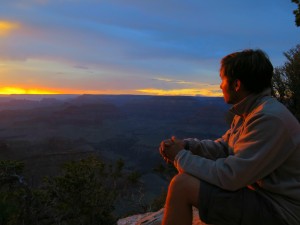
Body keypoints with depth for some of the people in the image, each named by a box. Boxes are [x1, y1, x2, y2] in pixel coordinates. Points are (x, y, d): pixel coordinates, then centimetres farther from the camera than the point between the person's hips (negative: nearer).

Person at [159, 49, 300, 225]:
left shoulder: (270, 118, -26)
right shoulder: (247, 112, 7)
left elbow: (229, 177, -28)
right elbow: (221, 147, 10)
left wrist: (180, 156, -16)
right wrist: (186, 145, -8)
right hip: (254, 189, 10)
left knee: (182, 185, -20)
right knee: (187, 175, 9)